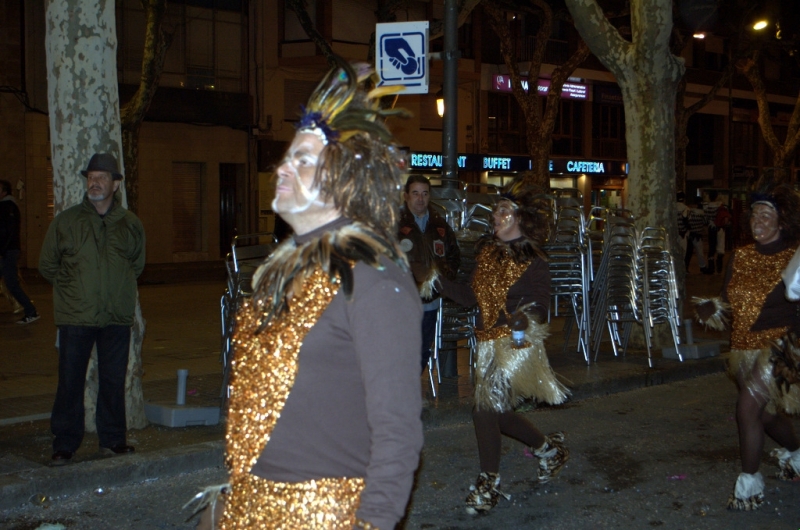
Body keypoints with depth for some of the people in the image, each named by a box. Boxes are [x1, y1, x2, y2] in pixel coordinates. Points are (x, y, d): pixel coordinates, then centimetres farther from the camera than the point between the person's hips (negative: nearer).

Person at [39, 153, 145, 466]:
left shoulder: (131, 224, 7)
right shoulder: (66, 221, 2)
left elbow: (137, 264, 21)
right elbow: (47, 264, 10)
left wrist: (118, 286, 11)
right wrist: (73, 288, 7)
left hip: (117, 318, 2)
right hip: (75, 317, -2)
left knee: (114, 381, 8)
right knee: (70, 381, 0)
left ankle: (113, 440, 19)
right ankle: (64, 445, 10)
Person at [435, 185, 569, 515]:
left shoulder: (533, 262, -10)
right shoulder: (487, 252, 9)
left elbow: (540, 305, -13)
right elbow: (471, 296, 12)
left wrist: (526, 317, -34)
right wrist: (439, 282, 1)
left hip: (516, 345, -7)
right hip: (488, 344, 7)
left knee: (486, 409, -11)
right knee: (496, 412, 13)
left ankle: (489, 483, 7)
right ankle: (548, 448, 36)